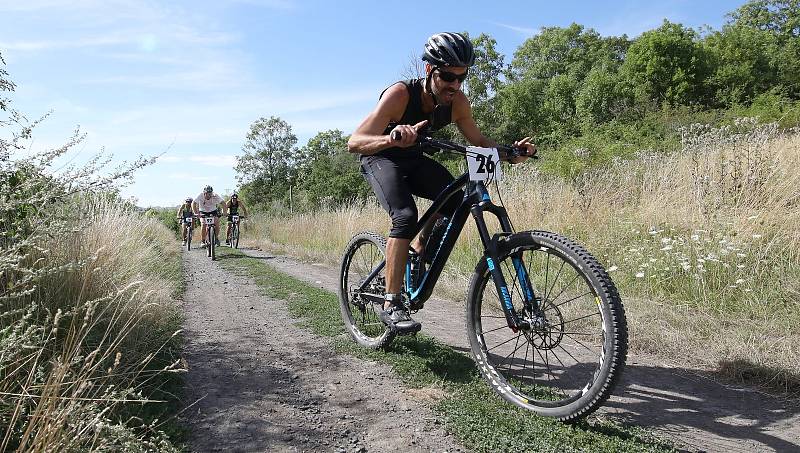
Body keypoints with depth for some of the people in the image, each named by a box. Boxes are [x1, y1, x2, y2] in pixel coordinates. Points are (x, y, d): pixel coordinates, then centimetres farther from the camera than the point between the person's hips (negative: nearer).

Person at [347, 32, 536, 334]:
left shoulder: (457, 102, -15)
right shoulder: (400, 94, -30)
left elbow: (479, 142, -2)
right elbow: (354, 142, -36)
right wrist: (392, 138, -55)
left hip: (413, 160, 5)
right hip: (380, 159, -5)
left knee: (457, 200, -18)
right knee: (405, 215, -30)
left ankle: (419, 249, 9)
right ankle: (391, 305, -23)